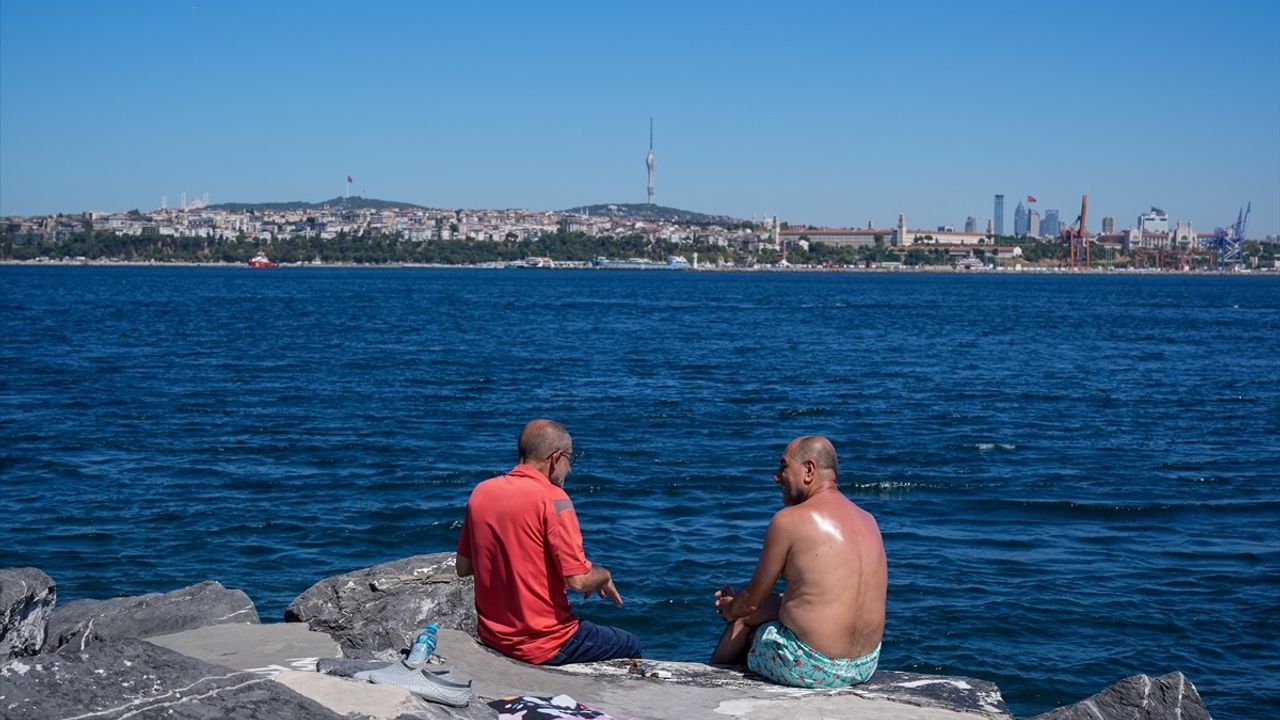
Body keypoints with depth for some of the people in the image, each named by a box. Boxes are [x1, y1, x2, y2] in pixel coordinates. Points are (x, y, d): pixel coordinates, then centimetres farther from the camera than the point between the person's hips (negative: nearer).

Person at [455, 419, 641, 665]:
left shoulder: (481, 492, 0)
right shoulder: (552, 499, -19)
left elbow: (463, 568, 7)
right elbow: (578, 580, -21)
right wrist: (605, 575, 0)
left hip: (490, 636, 7)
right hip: (542, 647, -7)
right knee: (630, 646, 16)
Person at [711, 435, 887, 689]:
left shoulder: (789, 520, -12)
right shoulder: (868, 520, 10)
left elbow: (753, 600, -3)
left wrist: (730, 609, 21)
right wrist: (740, 603, 24)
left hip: (810, 669, -7)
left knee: (741, 623, 18)